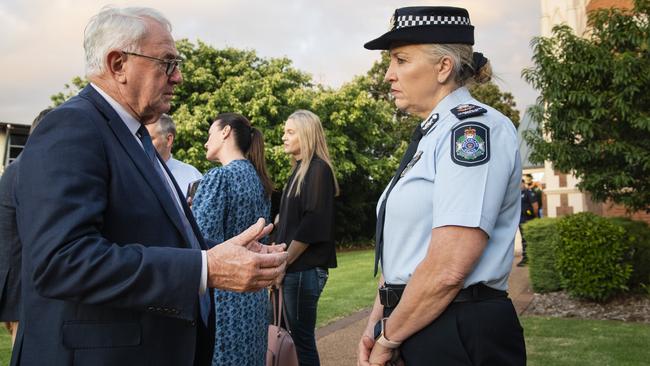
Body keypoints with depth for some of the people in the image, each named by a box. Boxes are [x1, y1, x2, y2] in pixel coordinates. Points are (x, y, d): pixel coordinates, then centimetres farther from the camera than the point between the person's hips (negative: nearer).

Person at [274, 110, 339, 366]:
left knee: (302, 337, 0)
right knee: (294, 335, 15)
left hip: (304, 269, -9)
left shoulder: (318, 169, -11)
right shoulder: (300, 169, 16)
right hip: (294, 268, 9)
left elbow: (313, 224, -18)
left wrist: (283, 262, -13)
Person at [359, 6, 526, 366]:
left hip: (461, 336, -8)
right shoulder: (427, 137, 11)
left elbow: (447, 269, -24)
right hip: (416, 332, 8)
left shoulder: (474, 127, -16)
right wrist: (376, 324, 3)